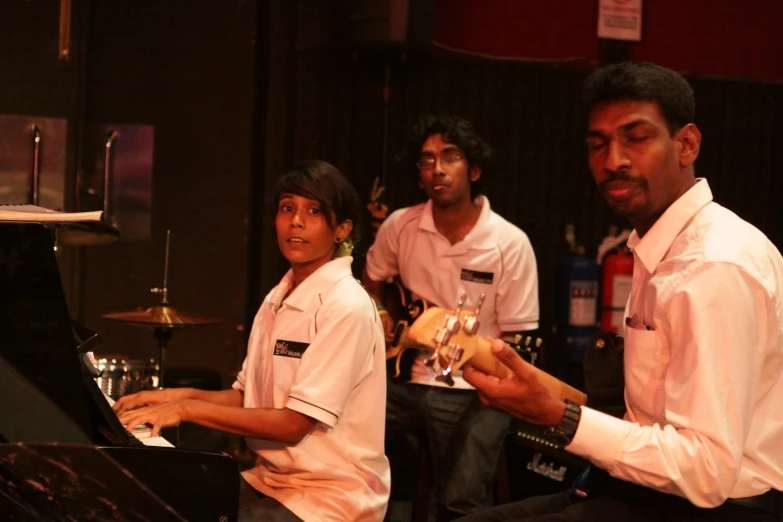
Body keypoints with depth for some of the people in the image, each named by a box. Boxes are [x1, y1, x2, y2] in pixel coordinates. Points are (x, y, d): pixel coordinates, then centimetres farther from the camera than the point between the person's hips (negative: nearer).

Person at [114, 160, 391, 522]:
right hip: (270, 480, 8)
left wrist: (188, 409, -17)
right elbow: (247, 398, 14)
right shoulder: (277, 300, 9)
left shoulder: (346, 308, -17)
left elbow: (293, 424, -20)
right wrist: (182, 395, -3)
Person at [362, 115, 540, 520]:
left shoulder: (510, 244, -9)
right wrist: (381, 315, 1)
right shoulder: (400, 227, 0)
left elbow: (516, 339, -4)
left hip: (476, 389, -3)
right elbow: (371, 281, 21)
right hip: (411, 378, 3)